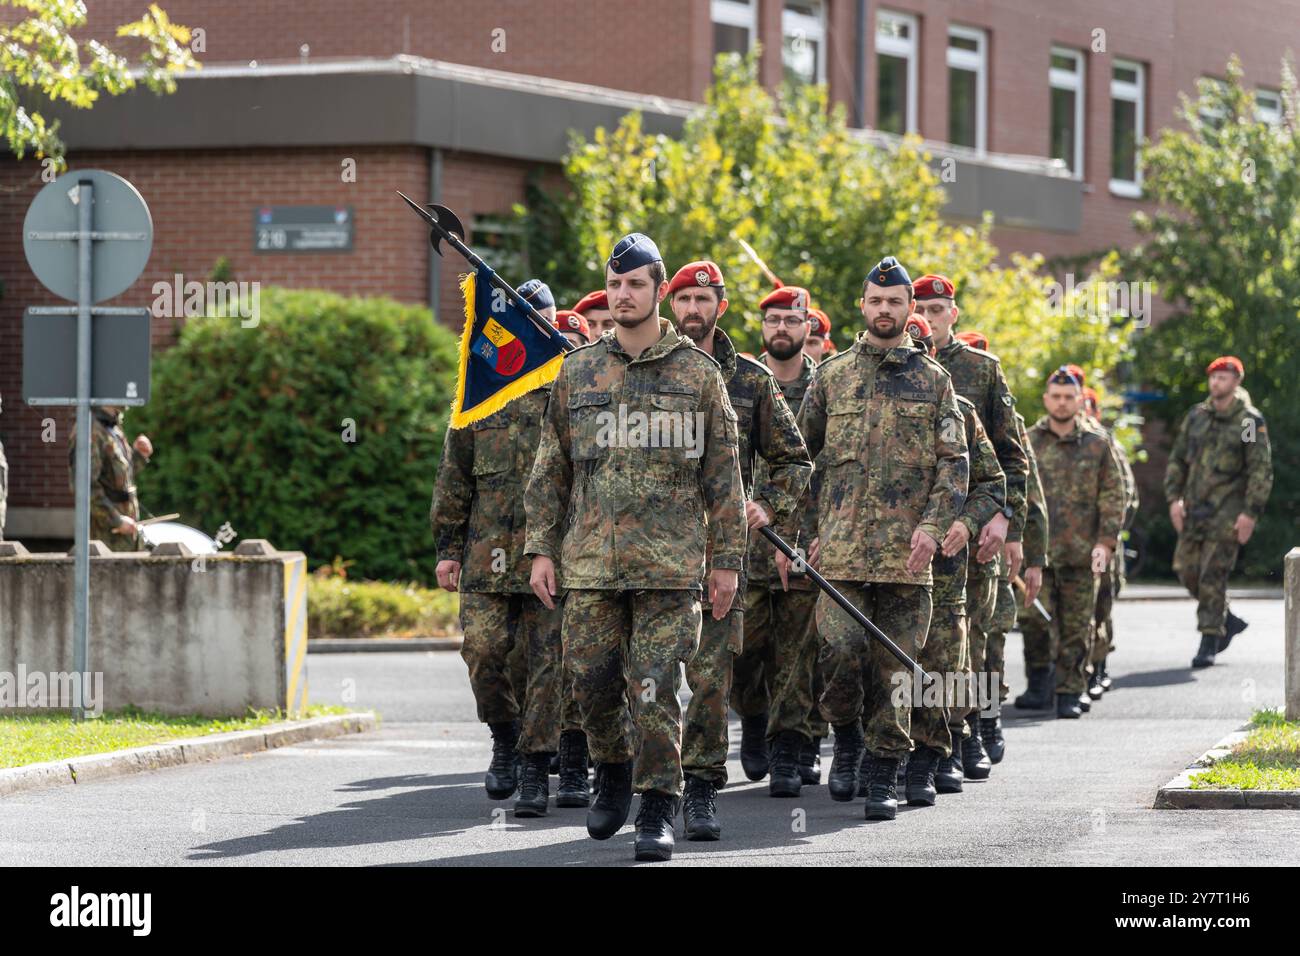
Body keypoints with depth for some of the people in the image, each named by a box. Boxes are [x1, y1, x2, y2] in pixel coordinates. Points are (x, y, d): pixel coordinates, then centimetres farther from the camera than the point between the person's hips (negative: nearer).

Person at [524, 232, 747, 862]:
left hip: (669, 562, -2)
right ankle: (612, 773, 29)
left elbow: (723, 474, 6)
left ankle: (657, 810, 1)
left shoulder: (698, 373, 4)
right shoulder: (577, 372, 10)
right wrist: (542, 549, 6)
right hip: (590, 560, 3)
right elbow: (549, 469, 13)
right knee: (592, 681, 3)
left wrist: (726, 560, 2)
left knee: (655, 687, -7)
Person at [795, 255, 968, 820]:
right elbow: (797, 453, 14)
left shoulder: (933, 381, 9)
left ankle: (884, 775, 7)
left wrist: (932, 525, -9)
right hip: (841, 547, 0)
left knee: (894, 663, 0)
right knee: (841, 649, -14)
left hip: (905, 551, 0)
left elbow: (954, 463, 5)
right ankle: (846, 737, 11)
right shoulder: (832, 376, 11)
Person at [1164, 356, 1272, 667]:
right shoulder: (1196, 416, 11)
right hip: (1194, 509, 6)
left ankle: (1209, 642, -2)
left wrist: (1251, 513, -14)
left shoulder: (1250, 422, -4)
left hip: (1227, 512, -6)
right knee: (1187, 570, 4)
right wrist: (1174, 498, 3)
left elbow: (1261, 470, -7)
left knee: (1213, 575, -9)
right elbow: (1177, 460, 15)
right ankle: (1228, 620, 23)